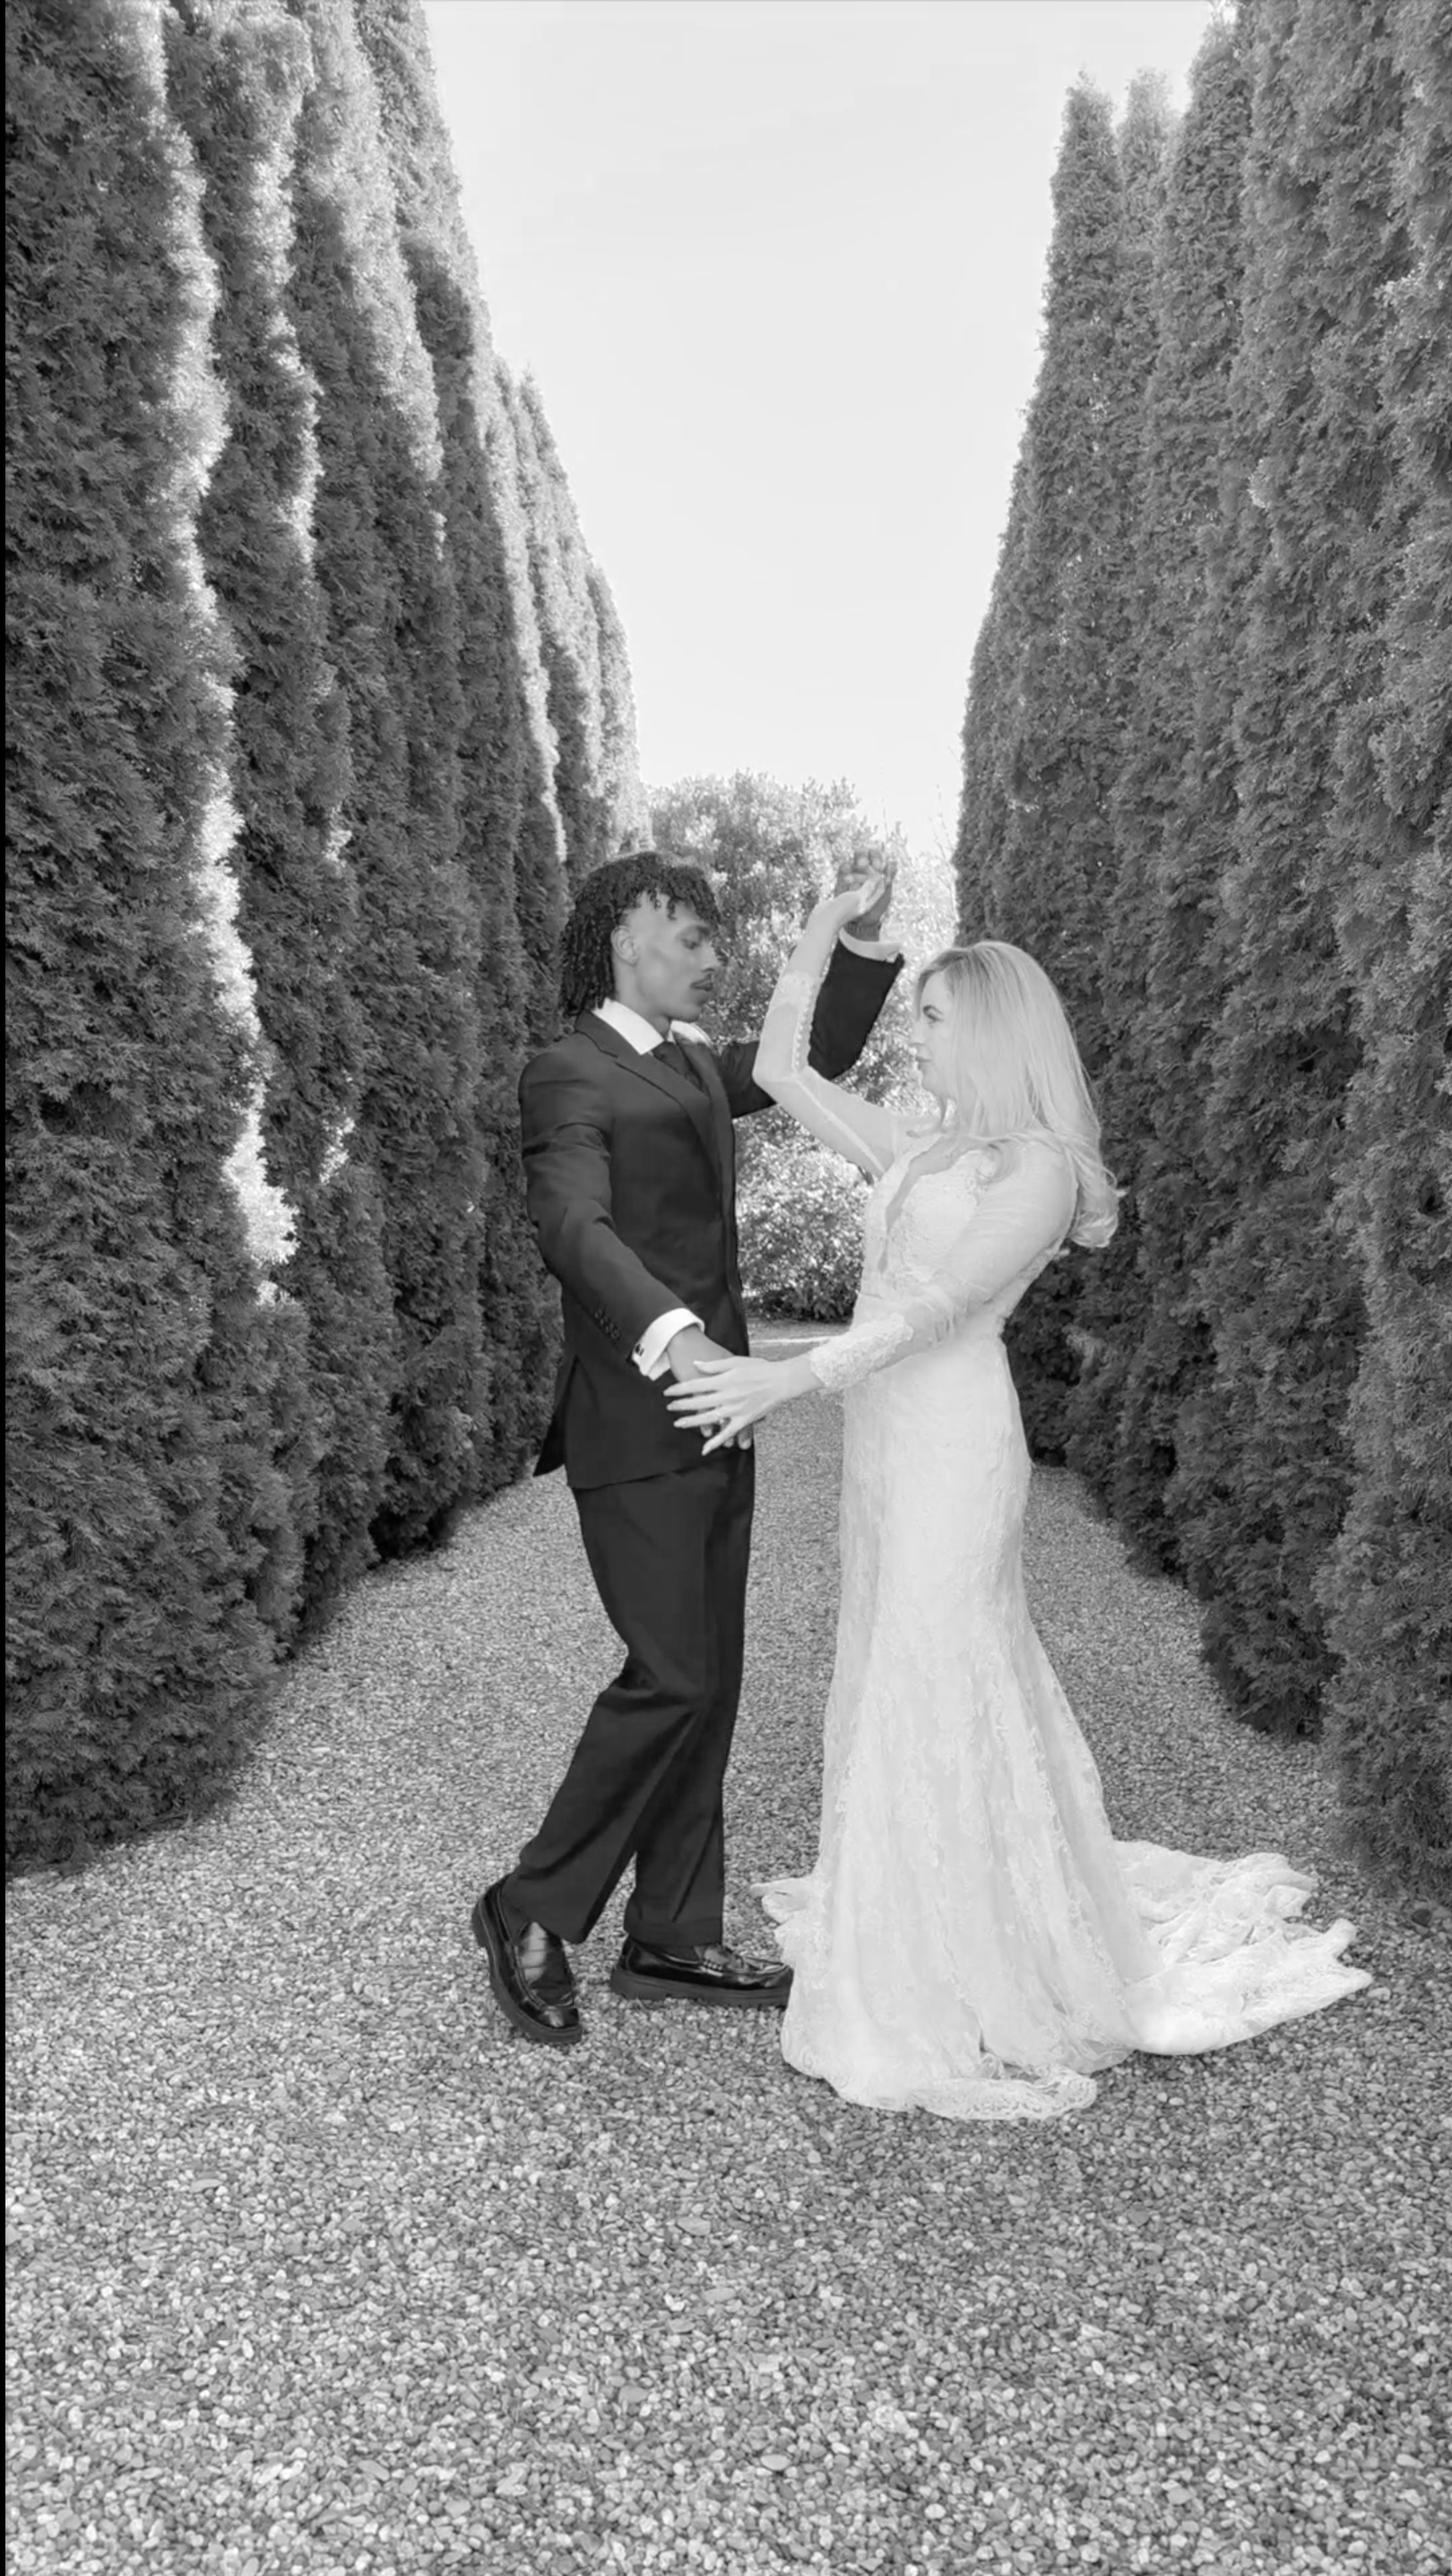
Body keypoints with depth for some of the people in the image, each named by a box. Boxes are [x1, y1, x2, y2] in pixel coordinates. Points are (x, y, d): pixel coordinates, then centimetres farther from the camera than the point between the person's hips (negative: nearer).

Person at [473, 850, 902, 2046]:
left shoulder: (693, 1062, 17)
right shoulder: (569, 1075, -11)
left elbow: (815, 1062, 26)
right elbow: (573, 1223, -27)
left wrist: (860, 944, 11)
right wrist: (671, 1337, -42)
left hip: (713, 1423, 9)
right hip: (635, 1432, -9)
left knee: (708, 1686, 11)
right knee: (672, 1679, -9)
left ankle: (672, 1940, 23)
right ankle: (534, 1912, 10)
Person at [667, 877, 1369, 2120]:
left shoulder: (1043, 1168, -10)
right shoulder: (925, 1149, 13)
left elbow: (942, 1302, -22)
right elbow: (781, 1073, 16)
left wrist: (788, 1377, -30)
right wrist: (823, 935, 12)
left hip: (953, 1445, -8)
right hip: (886, 1442, 8)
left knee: (937, 1689, -2)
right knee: (909, 1678, 15)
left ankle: (978, 1986, 14)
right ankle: (926, 1926, 32)